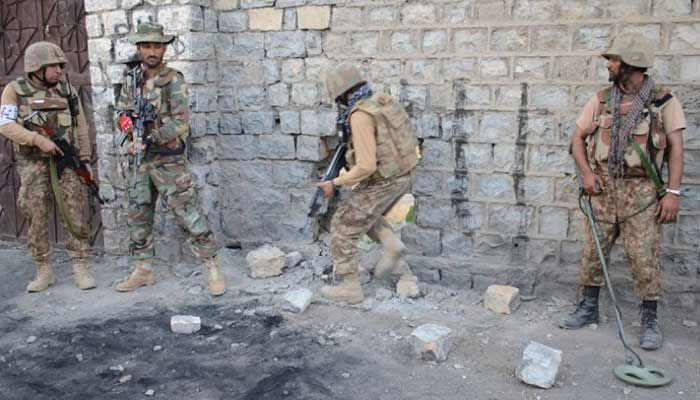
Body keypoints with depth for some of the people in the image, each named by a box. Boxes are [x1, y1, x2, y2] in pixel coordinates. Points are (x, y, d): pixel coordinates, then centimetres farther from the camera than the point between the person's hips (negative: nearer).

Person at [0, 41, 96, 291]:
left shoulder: (68, 90, 4)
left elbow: (81, 128, 9)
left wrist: (85, 160, 5)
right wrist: (38, 139, -25)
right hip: (32, 166, -1)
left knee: (75, 216, -3)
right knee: (36, 221, 3)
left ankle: (80, 269, 5)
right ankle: (44, 272, 15)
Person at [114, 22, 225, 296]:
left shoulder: (174, 80, -9)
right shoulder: (131, 81, 9)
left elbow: (181, 122, -17)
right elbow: (121, 111, 16)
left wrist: (149, 139, -23)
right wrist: (126, 119, -8)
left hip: (169, 160, -6)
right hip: (140, 160, 6)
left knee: (188, 214, -6)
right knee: (138, 216, 13)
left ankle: (213, 269, 1)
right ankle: (142, 271, 26)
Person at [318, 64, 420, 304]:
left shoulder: (360, 116, -23)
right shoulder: (383, 101, 4)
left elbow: (366, 167, -26)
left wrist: (335, 183, -14)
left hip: (382, 183, -9)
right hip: (403, 177, 9)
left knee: (343, 227, 5)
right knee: (361, 211, 30)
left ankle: (350, 287, 11)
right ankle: (391, 246, 13)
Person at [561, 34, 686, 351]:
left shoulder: (663, 102, -3)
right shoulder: (601, 100, 6)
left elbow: (676, 148, -4)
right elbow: (577, 138, 10)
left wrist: (672, 192, -12)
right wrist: (586, 173, -5)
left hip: (641, 192, -3)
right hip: (603, 189, 4)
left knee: (643, 257, -2)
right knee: (593, 251, 8)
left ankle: (650, 320, 12)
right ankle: (588, 308, 24)